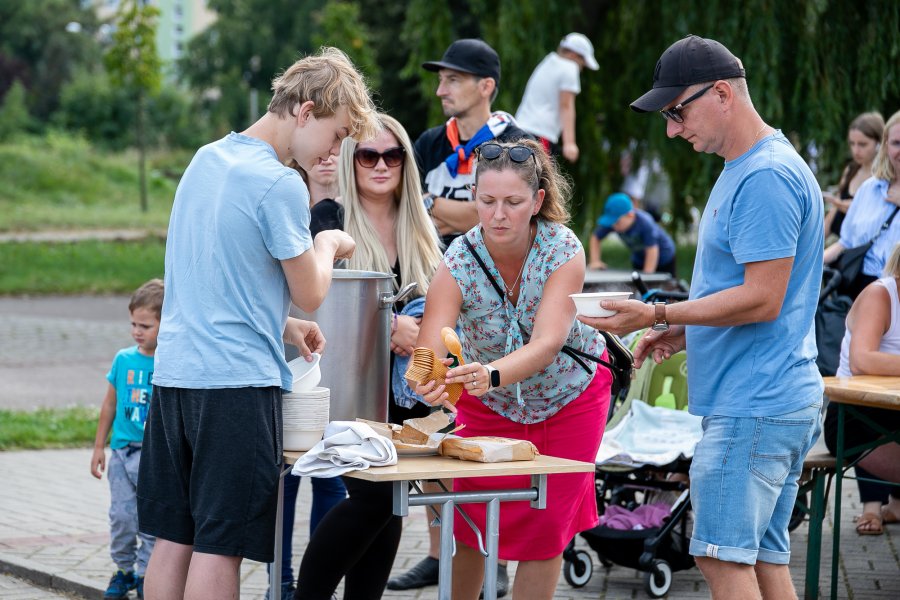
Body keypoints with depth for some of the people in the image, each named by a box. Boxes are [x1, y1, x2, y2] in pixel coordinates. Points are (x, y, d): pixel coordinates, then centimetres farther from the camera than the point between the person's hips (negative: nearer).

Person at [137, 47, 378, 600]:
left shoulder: (205, 160, 13)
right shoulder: (280, 184, -13)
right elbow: (310, 294, -6)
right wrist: (327, 246, 13)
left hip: (174, 372, 8)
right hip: (239, 380, -8)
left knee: (172, 538, 10)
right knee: (220, 546, -4)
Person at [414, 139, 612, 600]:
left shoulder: (564, 251, -30)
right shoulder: (459, 262, -28)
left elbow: (547, 342, -41)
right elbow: (430, 346, -40)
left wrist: (492, 373, -61)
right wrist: (429, 381, -64)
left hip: (570, 397, -1)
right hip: (489, 405, 1)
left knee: (546, 528, 1)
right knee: (470, 524, -1)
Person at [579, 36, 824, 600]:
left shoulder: (767, 177, -16)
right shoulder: (744, 170, 18)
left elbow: (762, 299, -20)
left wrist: (658, 314, -17)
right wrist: (682, 333, 14)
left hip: (753, 406, -11)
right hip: (778, 400, 11)